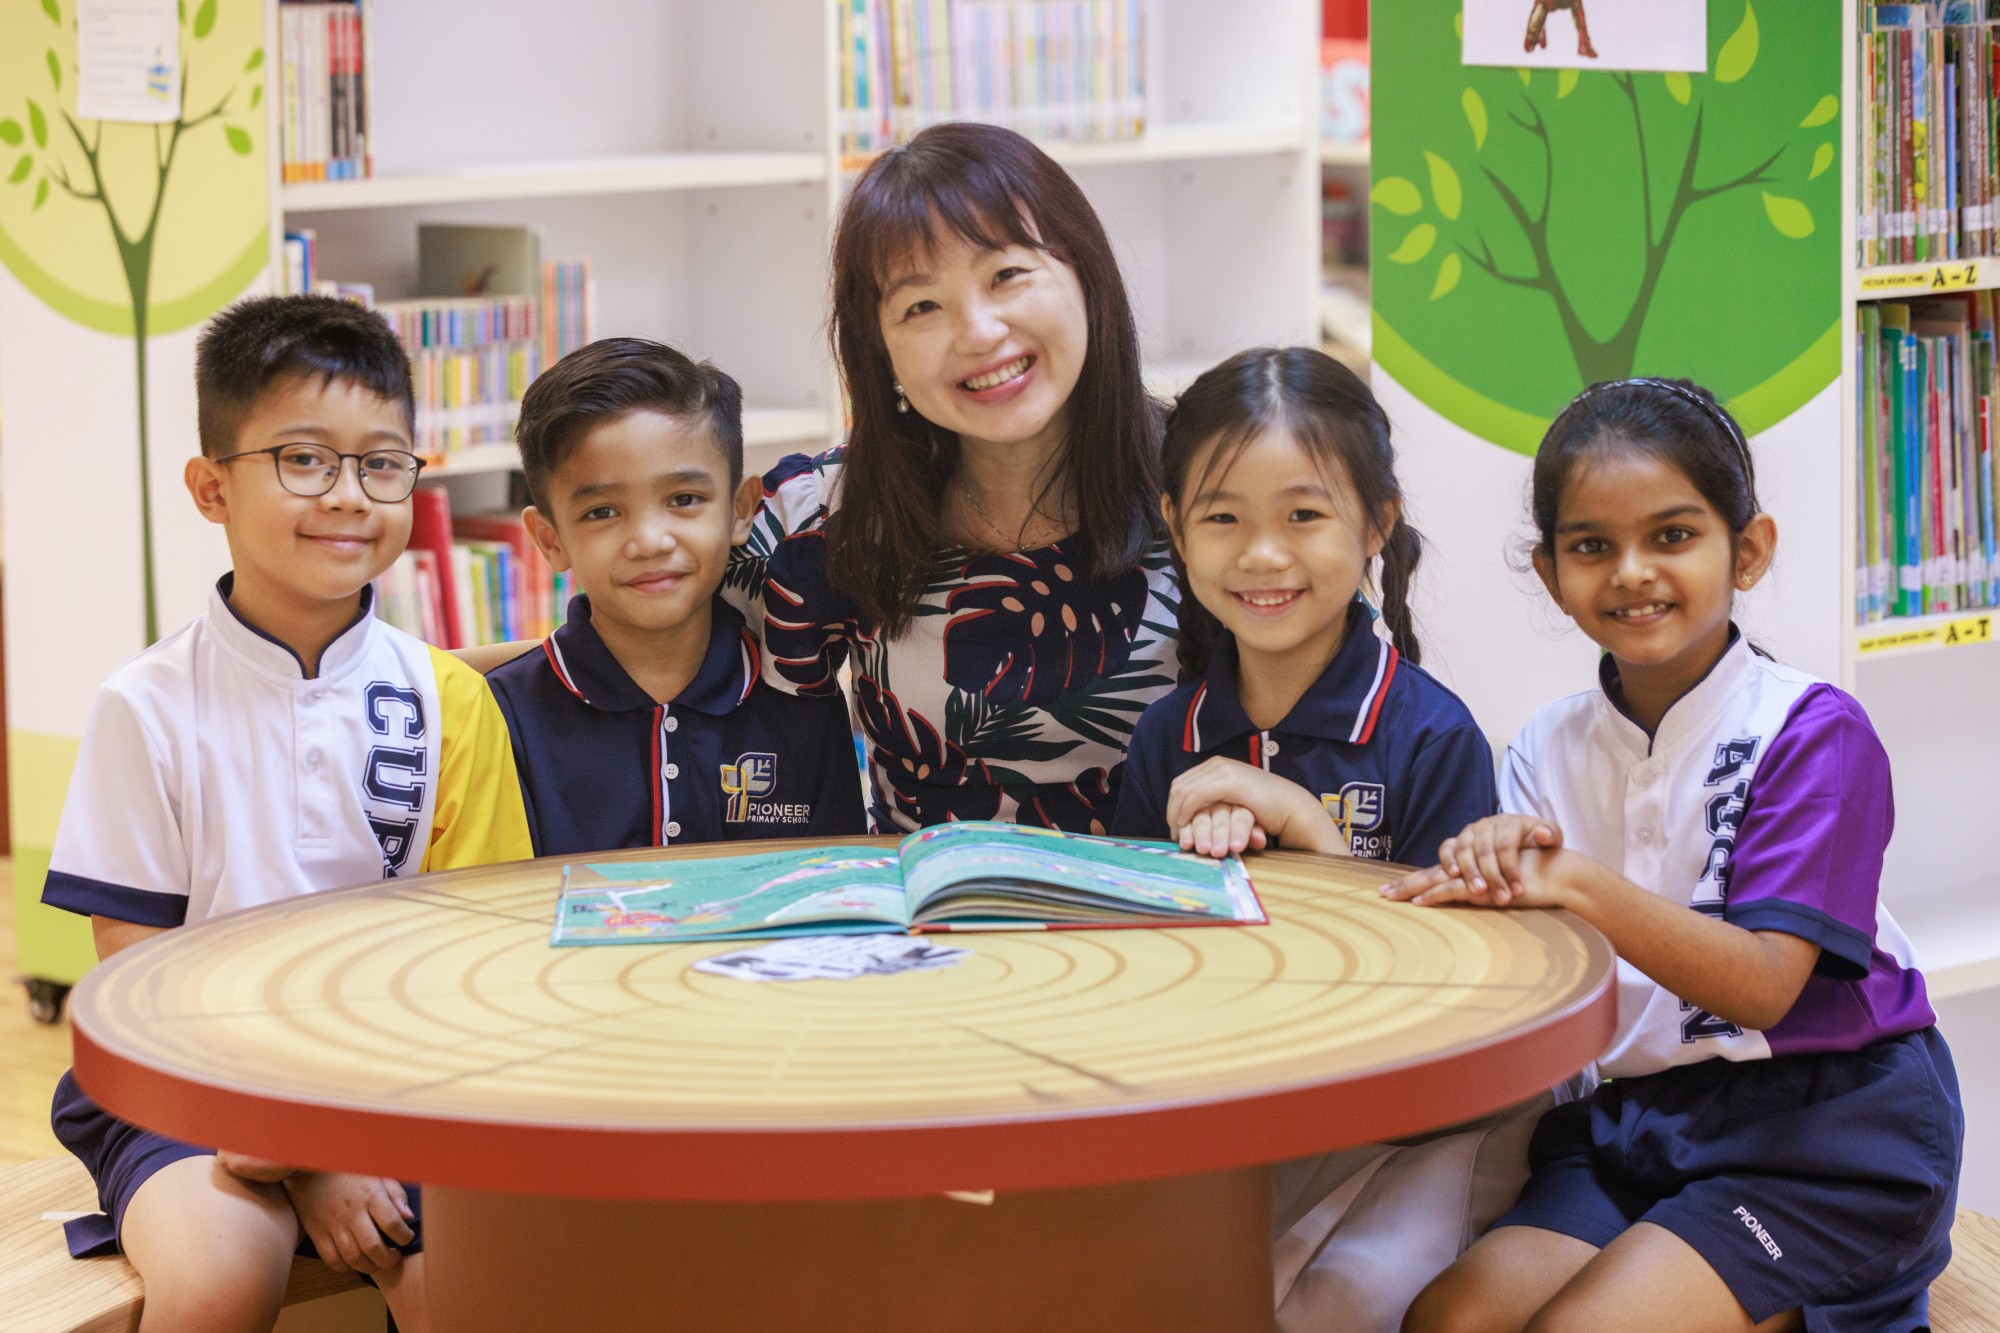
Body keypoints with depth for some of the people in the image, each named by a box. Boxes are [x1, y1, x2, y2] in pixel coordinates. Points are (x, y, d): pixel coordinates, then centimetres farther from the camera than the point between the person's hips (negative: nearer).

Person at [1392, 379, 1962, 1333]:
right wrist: (1495, 872, -24)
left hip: (1817, 1125, -4)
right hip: (1626, 1122, 5)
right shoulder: (1547, 750, 8)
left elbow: (1763, 986, -18)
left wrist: (1580, 887, -32)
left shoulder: (1813, 733, -8)